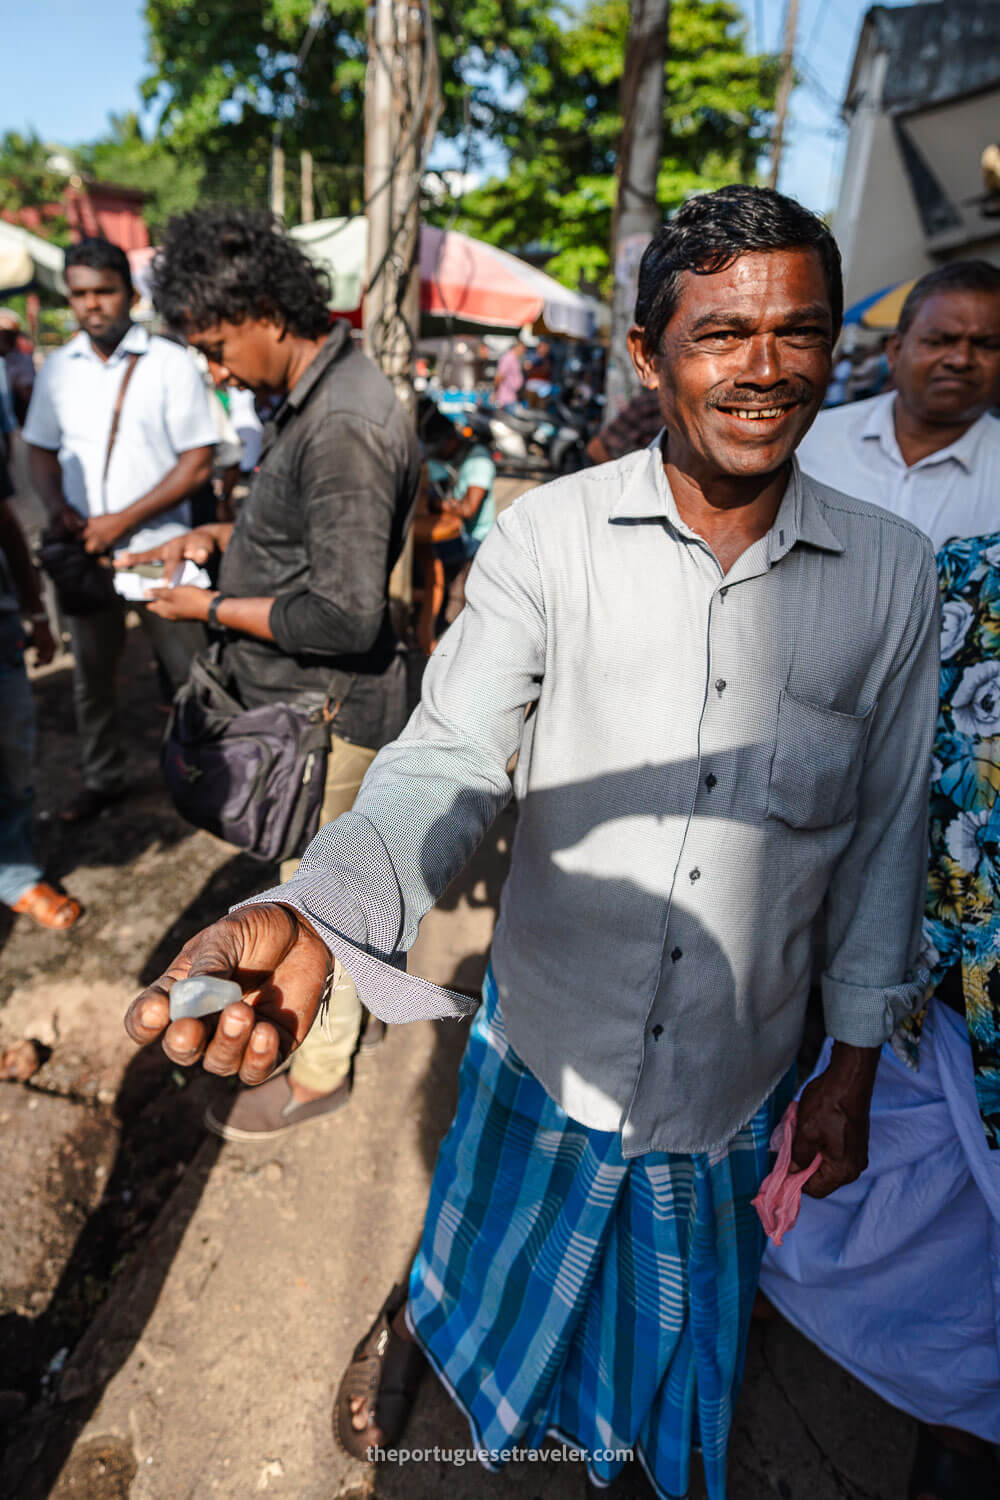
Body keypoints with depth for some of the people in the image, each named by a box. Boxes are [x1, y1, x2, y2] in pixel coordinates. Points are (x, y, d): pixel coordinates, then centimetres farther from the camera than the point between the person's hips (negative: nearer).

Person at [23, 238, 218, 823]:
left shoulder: (171, 363, -6)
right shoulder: (58, 368, 8)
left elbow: (197, 463, -10)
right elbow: (41, 450, 17)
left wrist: (123, 521, -14)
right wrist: (57, 505, -5)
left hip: (157, 550, -4)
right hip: (86, 552, 5)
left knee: (190, 671, 0)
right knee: (92, 675, 14)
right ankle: (104, 779, 31)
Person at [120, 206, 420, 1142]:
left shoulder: (344, 427, -25)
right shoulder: (317, 397, 8)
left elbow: (345, 614, -28)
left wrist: (212, 608, -16)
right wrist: (225, 537, 6)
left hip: (326, 710, -10)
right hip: (305, 701, 10)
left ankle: (317, 1072, 29)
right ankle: (332, 994, 47)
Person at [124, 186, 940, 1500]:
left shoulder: (891, 574, -8)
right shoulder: (547, 538, -15)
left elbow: (886, 834, -1)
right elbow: (445, 766, -20)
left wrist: (853, 1068, 4)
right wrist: (311, 917, -40)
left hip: (736, 1070, 2)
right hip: (547, 1037, -1)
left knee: (673, 1335, 27)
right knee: (482, 1265, 26)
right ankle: (407, 1328, 63)